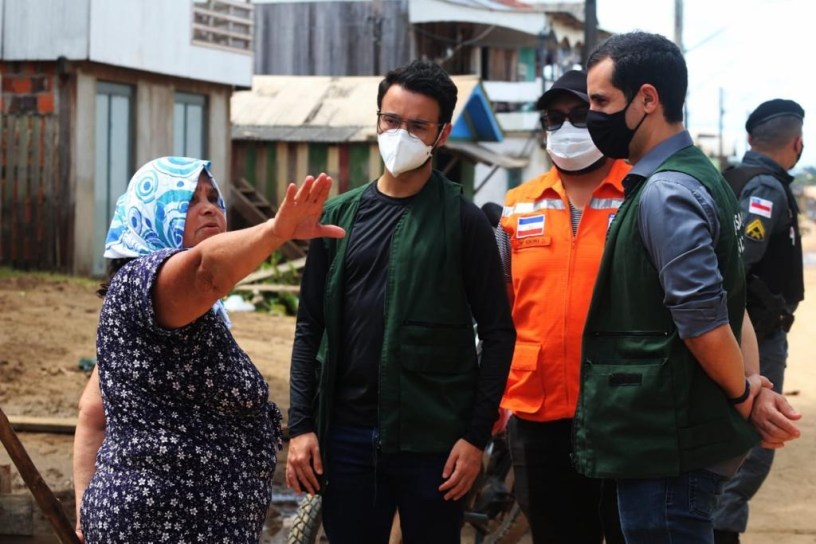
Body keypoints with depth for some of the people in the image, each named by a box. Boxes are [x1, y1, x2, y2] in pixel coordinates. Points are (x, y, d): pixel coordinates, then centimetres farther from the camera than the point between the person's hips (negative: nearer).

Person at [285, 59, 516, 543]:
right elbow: (311, 328, 9)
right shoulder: (340, 215, 9)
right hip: (345, 436, 3)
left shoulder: (463, 221, -2)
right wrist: (301, 426, 2)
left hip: (432, 441, -3)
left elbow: (497, 332, -3)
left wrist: (476, 435, -9)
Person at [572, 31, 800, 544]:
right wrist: (754, 389, 10)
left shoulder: (665, 193, -17)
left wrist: (742, 394, -8)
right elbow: (730, 301, 17)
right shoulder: (699, 177, 14)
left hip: (669, 446, -10)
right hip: (668, 438, 10)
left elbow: (704, 322, -23)